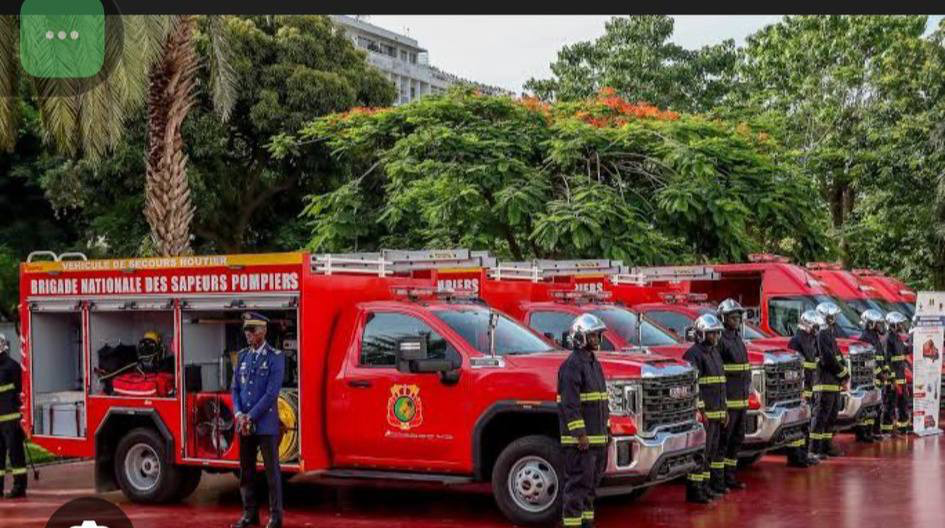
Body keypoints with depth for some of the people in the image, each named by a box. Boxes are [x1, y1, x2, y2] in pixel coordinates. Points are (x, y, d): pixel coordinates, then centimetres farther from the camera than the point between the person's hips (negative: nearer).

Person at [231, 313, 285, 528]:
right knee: (246, 470, 9)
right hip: (244, 424, 5)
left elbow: (272, 393, -13)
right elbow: (236, 388, 10)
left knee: (272, 470, 0)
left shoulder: (275, 357, -7)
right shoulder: (242, 356, 11)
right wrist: (239, 414, -6)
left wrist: (251, 417, -14)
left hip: (266, 424, -5)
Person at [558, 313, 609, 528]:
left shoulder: (594, 364, 16)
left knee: (591, 483, 15)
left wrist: (605, 430, 19)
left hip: (597, 438, 9)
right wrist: (580, 434, -23)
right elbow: (570, 404, -20)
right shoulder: (572, 365, -14)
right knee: (577, 483, -7)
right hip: (580, 439, -9)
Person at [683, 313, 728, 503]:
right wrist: (701, 410, -23)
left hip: (716, 412, 10)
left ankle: (706, 486, 22)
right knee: (700, 452, -8)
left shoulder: (714, 352, 18)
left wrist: (723, 409, 21)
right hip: (703, 413, -10)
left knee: (713, 450, 14)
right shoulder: (694, 354, -13)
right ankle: (694, 491, -4)